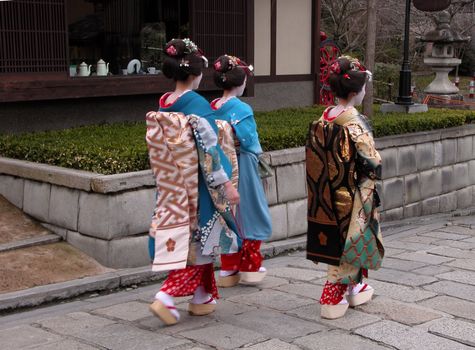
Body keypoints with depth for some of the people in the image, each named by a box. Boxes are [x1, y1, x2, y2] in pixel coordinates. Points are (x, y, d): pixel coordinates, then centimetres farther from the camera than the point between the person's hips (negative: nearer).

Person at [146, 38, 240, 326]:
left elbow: (158, 150, 11)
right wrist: (227, 184, -13)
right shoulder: (197, 105, -17)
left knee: (185, 238, 15)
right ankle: (167, 297, -6)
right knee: (197, 240, 3)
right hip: (195, 186, -7)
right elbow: (209, 149, -18)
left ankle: (203, 299, 25)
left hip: (171, 188, 7)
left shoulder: (162, 105, 4)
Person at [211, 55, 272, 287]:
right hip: (242, 168, -6)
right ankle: (250, 266, 17)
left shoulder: (212, 108, 1)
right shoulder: (241, 109, -17)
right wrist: (256, 153, 0)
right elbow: (249, 142, -19)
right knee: (249, 214, 9)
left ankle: (228, 269, 19)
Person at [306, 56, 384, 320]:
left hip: (328, 196, 7)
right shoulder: (355, 123, -20)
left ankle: (355, 289, 33)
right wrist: (376, 163, 1)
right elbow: (371, 162, -19)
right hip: (351, 197, -7)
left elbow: (315, 158, 6)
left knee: (341, 241, 19)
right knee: (348, 242, 5)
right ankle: (333, 298, 12)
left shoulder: (322, 120, 1)